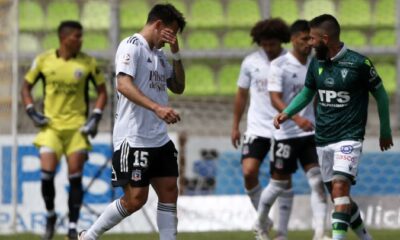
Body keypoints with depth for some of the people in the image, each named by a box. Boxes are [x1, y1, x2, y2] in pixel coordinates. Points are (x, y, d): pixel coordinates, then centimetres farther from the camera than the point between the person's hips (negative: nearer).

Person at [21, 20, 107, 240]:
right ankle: (50, 216, 13)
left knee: (75, 177, -4)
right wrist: (32, 112, -2)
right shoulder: (43, 60, -2)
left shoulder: (88, 63, -1)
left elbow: (102, 92, 9)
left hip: (77, 127, 0)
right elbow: (26, 87, 11)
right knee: (47, 172, -13)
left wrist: (95, 117, -4)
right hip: (51, 125, 0)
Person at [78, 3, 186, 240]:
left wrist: (176, 53, 9)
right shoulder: (132, 46, -9)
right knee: (135, 199, -8)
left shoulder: (159, 54, 18)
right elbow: (124, 85, -23)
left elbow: (178, 87, 23)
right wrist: (157, 108, -34)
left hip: (160, 139, 9)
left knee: (169, 192, 3)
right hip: (133, 139, -9)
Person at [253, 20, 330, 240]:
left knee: (318, 180, -10)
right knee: (279, 184, 7)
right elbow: (275, 99, -19)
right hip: (286, 133, -4)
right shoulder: (279, 66, -10)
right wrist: (297, 119, -32)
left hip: (311, 132, 4)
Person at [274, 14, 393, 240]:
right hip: (323, 139, 6)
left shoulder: (358, 63, -12)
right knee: (338, 196, 9)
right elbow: (307, 93, 19)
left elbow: (381, 95, 0)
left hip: (349, 137, -6)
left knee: (340, 186, -23)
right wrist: (286, 113, 1)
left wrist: (385, 131, 8)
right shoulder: (316, 63, 4)